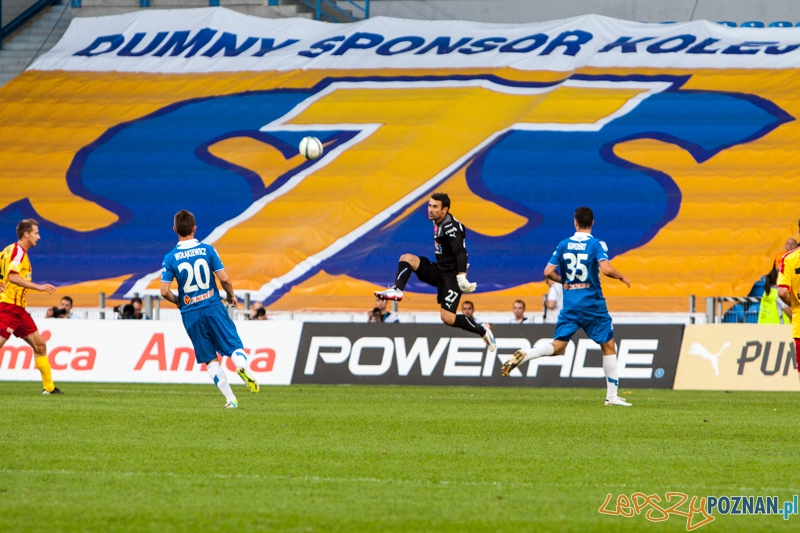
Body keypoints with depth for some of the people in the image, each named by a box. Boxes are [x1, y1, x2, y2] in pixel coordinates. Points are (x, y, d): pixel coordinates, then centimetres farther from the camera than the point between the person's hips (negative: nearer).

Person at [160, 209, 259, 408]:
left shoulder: (170, 258, -4)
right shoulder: (207, 250, -4)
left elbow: (164, 291, -7)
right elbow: (224, 279, -8)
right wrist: (231, 295, 12)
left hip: (190, 314, 1)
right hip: (213, 307, -1)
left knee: (210, 359, 9)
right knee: (234, 345, 4)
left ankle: (230, 399, 5)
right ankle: (242, 366, -30)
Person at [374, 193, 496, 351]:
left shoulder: (451, 227, -19)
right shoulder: (438, 223, 10)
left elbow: (461, 253, -29)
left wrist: (461, 277, -40)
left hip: (451, 275, -9)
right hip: (438, 271, 9)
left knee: (447, 317, -16)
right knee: (406, 258, -6)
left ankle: (482, 330, 3)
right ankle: (397, 290, -20)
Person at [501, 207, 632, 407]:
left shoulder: (563, 245, 6)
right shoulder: (597, 244, -7)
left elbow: (548, 272, 5)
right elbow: (605, 269, -21)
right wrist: (622, 277, -2)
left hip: (570, 304, 3)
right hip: (593, 304, -3)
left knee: (557, 346, 3)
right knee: (608, 346, 8)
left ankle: (523, 355, -24)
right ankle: (612, 396, 6)